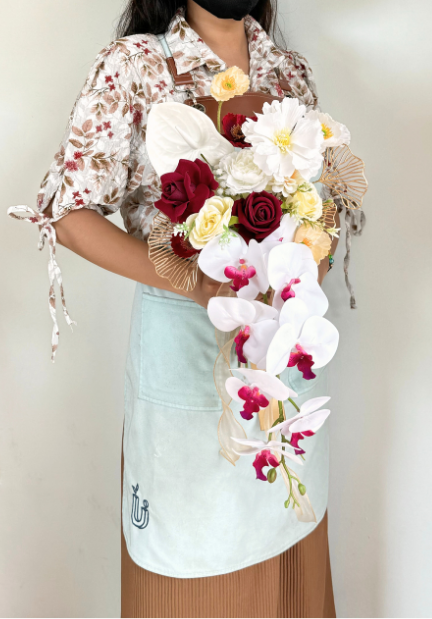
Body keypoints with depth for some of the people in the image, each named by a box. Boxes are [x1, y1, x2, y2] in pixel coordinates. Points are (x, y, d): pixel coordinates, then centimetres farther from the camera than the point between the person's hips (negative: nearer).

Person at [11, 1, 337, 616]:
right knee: (191, 545, 11)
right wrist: (195, 282, -20)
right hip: (184, 338, -4)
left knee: (285, 539, 17)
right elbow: (67, 208, -11)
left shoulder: (291, 71, 9)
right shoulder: (134, 64, -6)